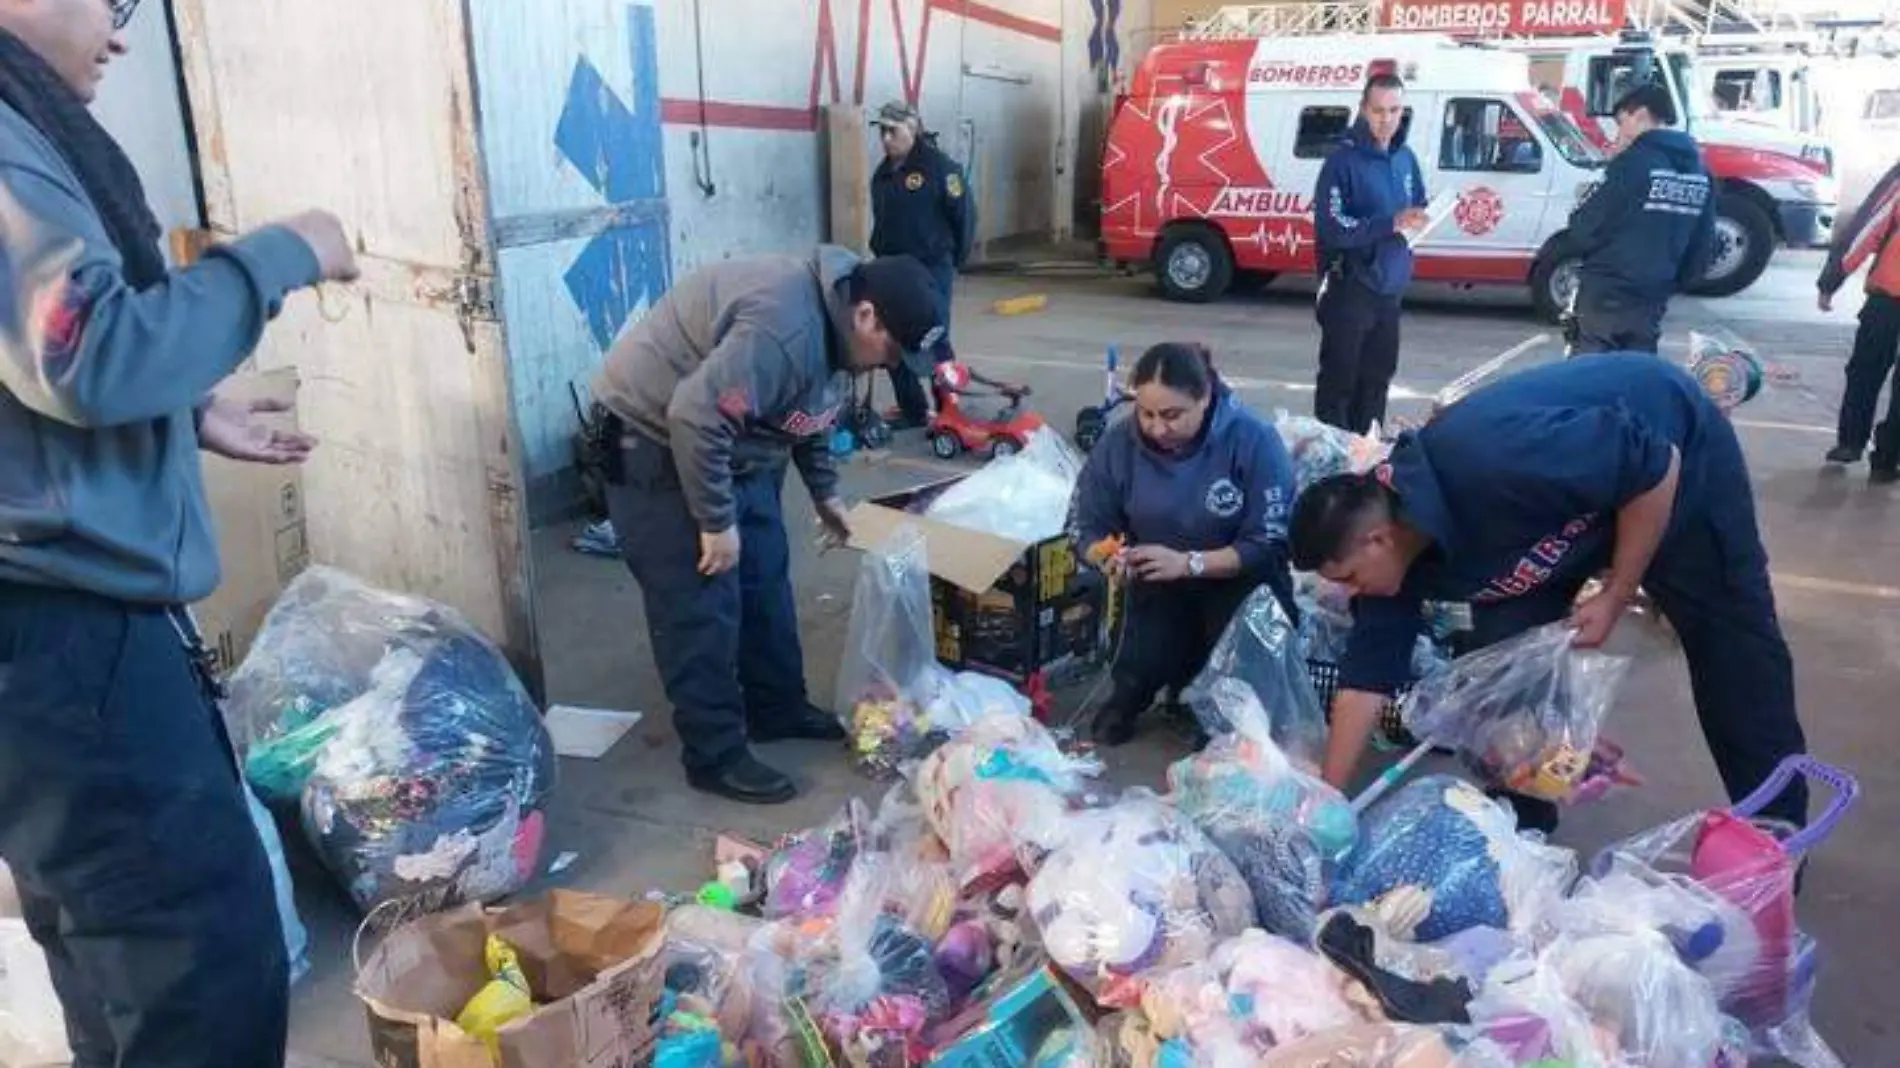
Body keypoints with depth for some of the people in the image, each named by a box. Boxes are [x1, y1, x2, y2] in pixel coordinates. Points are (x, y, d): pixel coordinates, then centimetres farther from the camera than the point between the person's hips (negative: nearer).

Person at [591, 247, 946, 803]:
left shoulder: (827, 313, 0)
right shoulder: (785, 327, -32)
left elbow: (807, 410, 16)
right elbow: (695, 417, -35)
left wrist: (825, 491, 17)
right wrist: (717, 522, -27)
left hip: (731, 449, 10)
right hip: (656, 443, -10)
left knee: (765, 579, 15)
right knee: (701, 606, -6)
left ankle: (777, 709, 30)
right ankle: (715, 756, 7)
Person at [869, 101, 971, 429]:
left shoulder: (939, 166, -10)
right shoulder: (882, 173, 12)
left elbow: (964, 215, -9)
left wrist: (953, 262, -3)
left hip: (931, 270, -7)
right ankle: (912, 411, 19)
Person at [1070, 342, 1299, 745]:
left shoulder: (1254, 440, -23)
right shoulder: (1119, 443, -14)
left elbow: (1270, 545, -23)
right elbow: (1091, 527, -4)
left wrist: (1188, 563, -35)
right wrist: (1109, 556, -28)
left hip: (1236, 581, -1)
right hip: (1160, 585, 1)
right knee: (1144, 668, -20)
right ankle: (1131, 692, 20)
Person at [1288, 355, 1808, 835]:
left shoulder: (1489, 465, -43)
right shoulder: (1394, 548, -18)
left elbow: (1656, 469, -32)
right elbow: (1367, 674, -12)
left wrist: (1614, 598, -23)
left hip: (1681, 454, -5)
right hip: (1571, 492, 6)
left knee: (1734, 654, 5)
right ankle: (1520, 825, 11)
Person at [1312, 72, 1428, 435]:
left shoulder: (1405, 158, 9)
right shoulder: (1343, 160, -12)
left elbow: (1418, 211, 19)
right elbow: (1330, 228, -20)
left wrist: (1417, 221, -5)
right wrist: (1391, 223, -26)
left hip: (1389, 288, 7)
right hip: (1350, 289, -7)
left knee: (1378, 375, 16)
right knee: (1339, 378, -3)